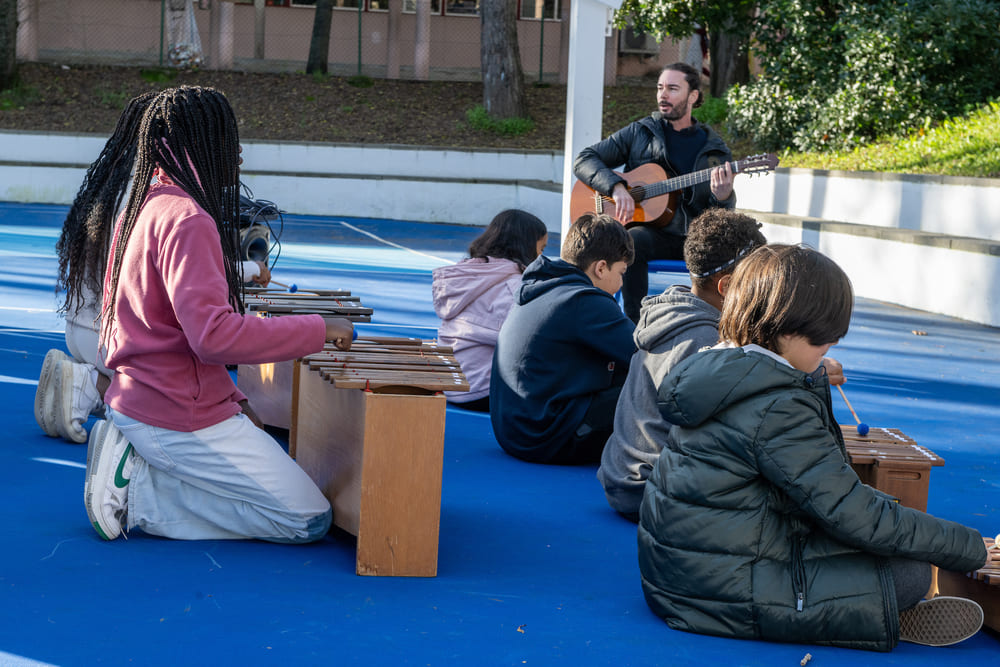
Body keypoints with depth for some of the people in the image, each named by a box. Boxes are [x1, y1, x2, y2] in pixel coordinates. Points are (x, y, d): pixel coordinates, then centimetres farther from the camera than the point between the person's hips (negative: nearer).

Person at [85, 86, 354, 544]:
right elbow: (212, 335, -29)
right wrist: (318, 329, -21)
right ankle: (136, 495, -8)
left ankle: (132, 463, 5)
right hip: (179, 419, -10)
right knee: (309, 520, -5)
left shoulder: (144, 206, 11)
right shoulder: (187, 220, -19)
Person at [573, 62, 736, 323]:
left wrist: (722, 196, -17)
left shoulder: (714, 149, 12)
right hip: (652, 232, -1)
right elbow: (583, 159, 7)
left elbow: (723, 217, 9)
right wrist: (617, 187, -13)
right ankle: (637, 326, -29)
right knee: (631, 240, -35)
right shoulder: (639, 132, 11)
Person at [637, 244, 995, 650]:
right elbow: (854, 516, -20)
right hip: (724, 596, -10)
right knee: (909, 572, -8)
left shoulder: (712, 370, 8)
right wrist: (969, 547, -11)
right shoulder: (780, 407, -21)